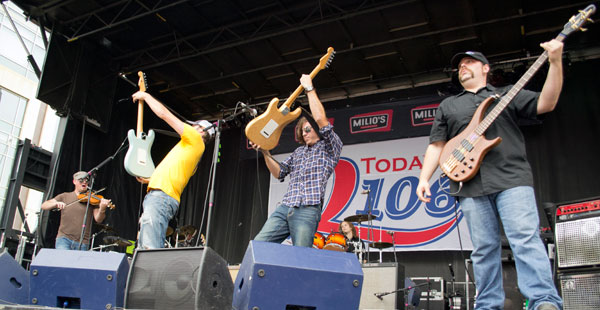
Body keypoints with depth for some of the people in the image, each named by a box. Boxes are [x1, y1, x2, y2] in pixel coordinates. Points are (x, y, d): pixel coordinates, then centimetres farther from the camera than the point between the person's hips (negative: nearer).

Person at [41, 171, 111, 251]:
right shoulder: (64, 196, 13)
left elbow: (98, 219, -5)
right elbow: (44, 206, 9)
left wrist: (102, 209, -27)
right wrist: (56, 203, -12)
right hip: (64, 238, 0)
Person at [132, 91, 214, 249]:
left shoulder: (195, 139, 2)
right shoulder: (191, 150, 29)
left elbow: (163, 113, 3)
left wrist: (145, 95, 16)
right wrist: (148, 180, 29)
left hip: (161, 197, -10)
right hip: (154, 196, 10)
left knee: (151, 249, -22)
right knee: (143, 249, 9)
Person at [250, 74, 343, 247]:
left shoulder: (331, 147, 7)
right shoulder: (299, 151, 28)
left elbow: (320, 119, -9)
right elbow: (279, 173, 23)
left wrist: (309, 88, -1)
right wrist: (265, 153, 9)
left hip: (308, 211, -6)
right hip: (284, 207, 6)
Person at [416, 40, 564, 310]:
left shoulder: (507, 95, 19)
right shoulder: (448, 105, 24)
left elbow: (546, 103, 5)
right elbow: (436, 145, 17)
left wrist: (555, 62, -6)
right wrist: (424, 178, 5)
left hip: (511, 178, -2)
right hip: (470, 185, 2)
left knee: (525, 238, -15)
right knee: (483, 248, 2)